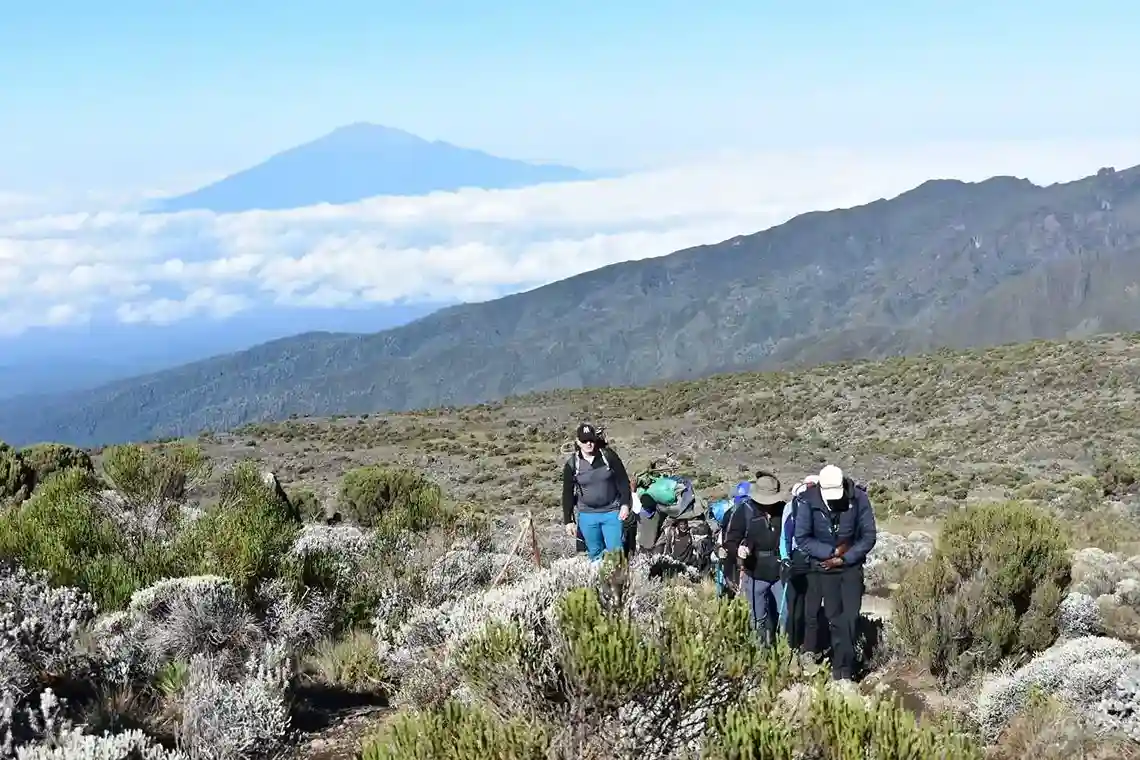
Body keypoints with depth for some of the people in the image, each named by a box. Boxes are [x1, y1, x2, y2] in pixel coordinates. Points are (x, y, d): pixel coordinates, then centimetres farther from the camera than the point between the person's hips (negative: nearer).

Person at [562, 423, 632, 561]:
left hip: (612, 512, -1)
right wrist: (568, 521, -2)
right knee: (594, 553, 12)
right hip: (587, 515, 1)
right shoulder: (572, 464, -5)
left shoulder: (609, 456, -8)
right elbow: (567, 494, 0)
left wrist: (625, 504, -7)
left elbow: (623, 481, 0)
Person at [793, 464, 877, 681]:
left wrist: (844, 558, -14)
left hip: (851, 566, 0)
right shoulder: (808, 501, -16)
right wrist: (832, 552, -17)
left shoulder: (858, 499, -14)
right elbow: (802, 539, -10)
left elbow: (869, 536, -7)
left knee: (850, 618, -5)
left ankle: (844, 670, 1)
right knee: (834, 619, 1)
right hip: (823, 568, 0)